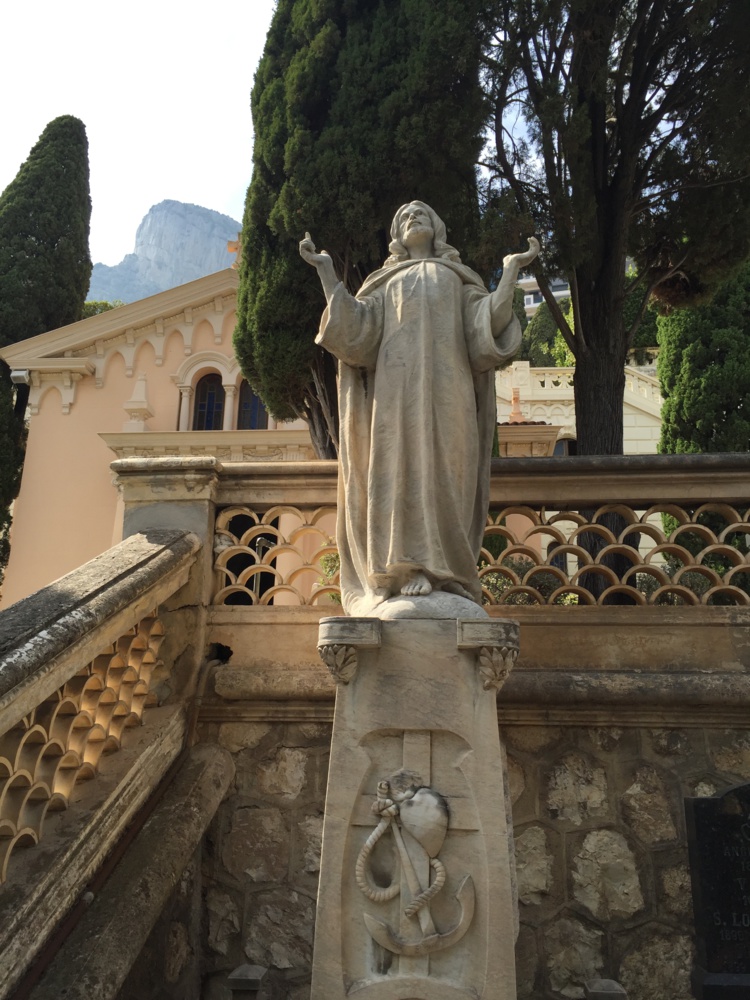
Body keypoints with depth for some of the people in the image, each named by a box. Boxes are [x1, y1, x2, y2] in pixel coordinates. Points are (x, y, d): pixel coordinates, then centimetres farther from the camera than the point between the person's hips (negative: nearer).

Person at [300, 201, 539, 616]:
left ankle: (437, 569, -17)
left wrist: (511, 269, 2)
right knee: (399, 467, -13)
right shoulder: (386, 281, 27)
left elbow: (489, 321, 8)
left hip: (444, 386, -1)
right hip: (396, 385, 1)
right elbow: (354, 324, 8)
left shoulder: (457, 278, 25)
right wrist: (325, 270, 7)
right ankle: (407, 567, -16)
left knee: (439, 468, -13)